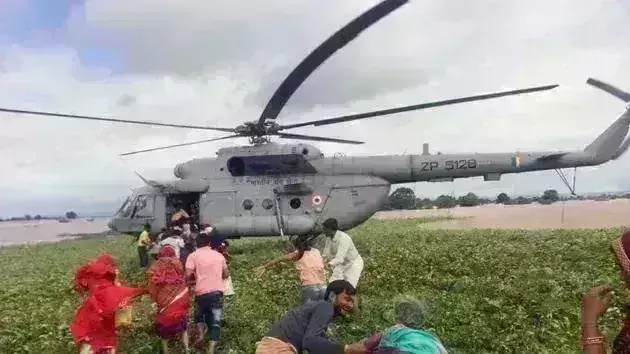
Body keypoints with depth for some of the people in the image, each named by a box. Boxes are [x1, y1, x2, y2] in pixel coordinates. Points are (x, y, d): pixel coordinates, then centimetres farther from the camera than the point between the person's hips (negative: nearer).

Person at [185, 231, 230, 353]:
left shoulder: (193, 255, -1)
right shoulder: (219, 255, 10)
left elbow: (188, 275, -9)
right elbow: (226, 274, 14)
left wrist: (196, 276, 11)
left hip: (202, 292, -2)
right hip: (217, 291, 2)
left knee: (199, 315, 25)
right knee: (215, 321, 7)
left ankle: (201, 332, 2)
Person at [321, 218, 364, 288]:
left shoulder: (343, 238, -31)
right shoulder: (329, 238, -9)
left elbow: (340, 257, -40)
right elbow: (326, 255, -3)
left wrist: (330, 264, -54)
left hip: (353, 264, -7)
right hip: (342, 264, 7)